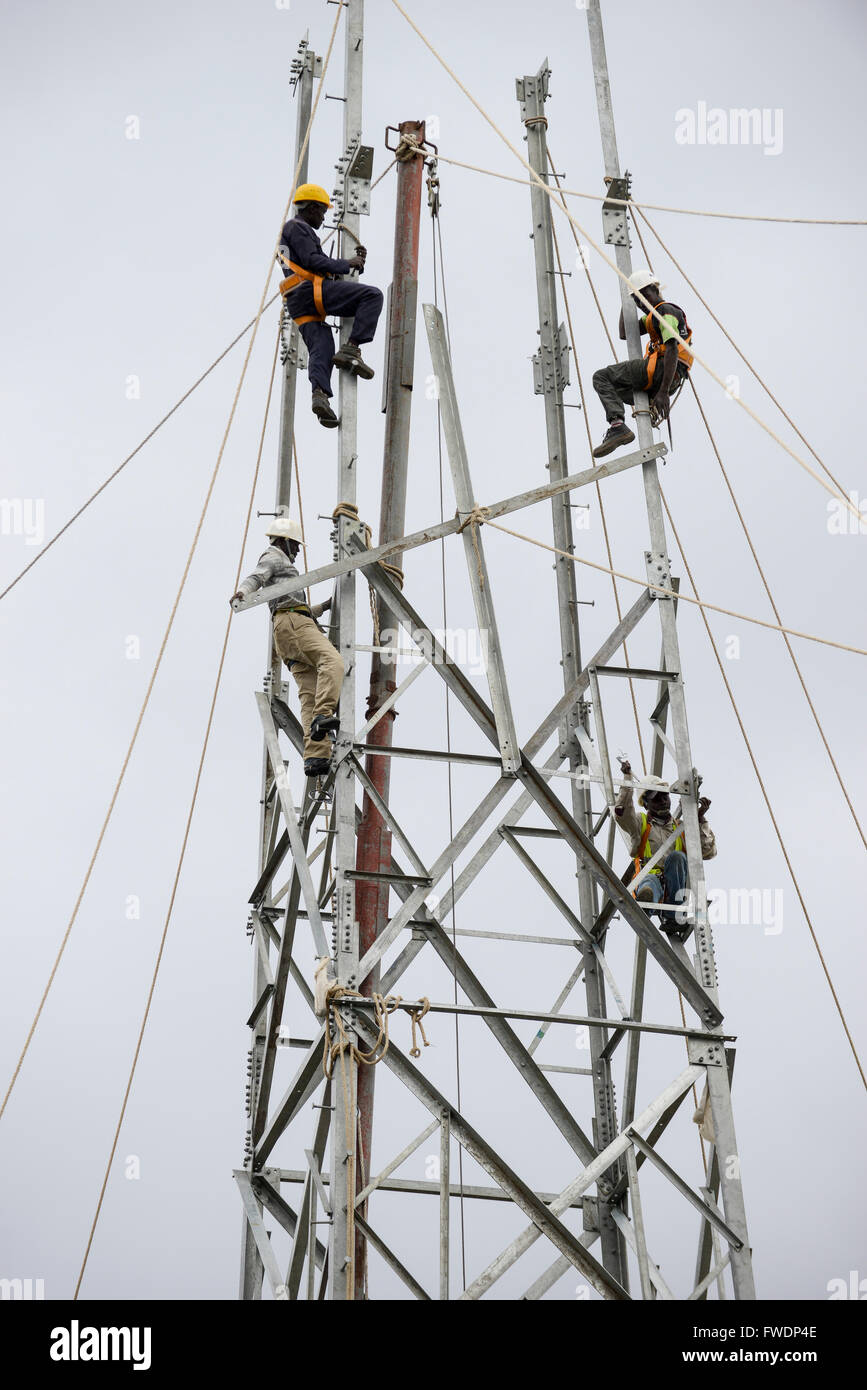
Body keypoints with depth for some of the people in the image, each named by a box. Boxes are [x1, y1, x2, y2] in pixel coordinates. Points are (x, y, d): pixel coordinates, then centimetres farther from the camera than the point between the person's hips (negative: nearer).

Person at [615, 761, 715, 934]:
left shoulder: (682, 827, 25)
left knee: (676, 856, -31)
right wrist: (627, 781, -14)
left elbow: (708, 852, 12)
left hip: (676, 887, 3)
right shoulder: (640, 822, 19)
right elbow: (623, 813, -4)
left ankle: (671, 916, -35)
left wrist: (700, 819, 3)